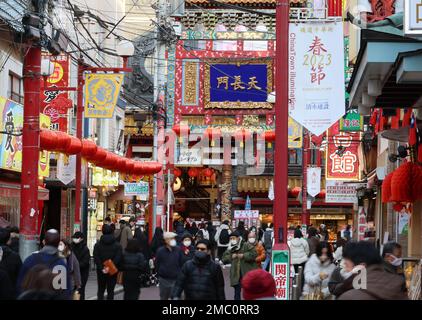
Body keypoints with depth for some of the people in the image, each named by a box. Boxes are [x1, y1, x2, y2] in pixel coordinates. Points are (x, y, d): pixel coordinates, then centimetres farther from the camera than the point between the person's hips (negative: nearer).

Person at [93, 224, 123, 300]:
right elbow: (118, 258, -15)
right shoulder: (117, 245, -5)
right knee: (110, 291, 7)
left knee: (101, 290, 13)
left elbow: (96, 258, -10)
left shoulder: (97, 245, -1)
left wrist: (101, 268, -11)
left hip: (101, 272, 1)